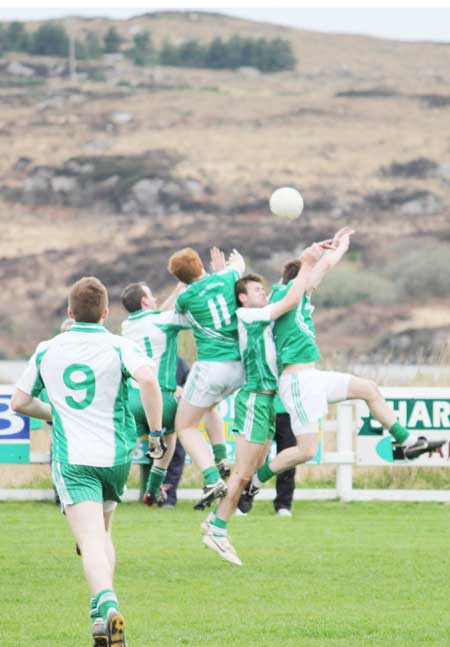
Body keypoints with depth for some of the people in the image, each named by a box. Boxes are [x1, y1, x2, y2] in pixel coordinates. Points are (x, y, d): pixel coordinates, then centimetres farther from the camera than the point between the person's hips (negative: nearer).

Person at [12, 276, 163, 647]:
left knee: (92, 541, -13)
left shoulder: (47, 351, 7)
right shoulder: (118, 347, -1)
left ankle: (107, 604, -39)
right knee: (102, 531, 23)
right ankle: (105, 612, 16)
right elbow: (148, 380, -21)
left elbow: (20, 402, 14)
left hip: (71, 460, -1)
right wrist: (156, 432, -11)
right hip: (116, 456, 1)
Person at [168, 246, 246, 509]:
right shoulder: (226, 279, 3)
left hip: (211, 367, -5)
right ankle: (221, 460, 22)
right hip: (241, 366, 5)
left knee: (185, 427, 7)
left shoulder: (185, 298, -5)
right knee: (209, 406, 35)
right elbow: (239, 266, 27)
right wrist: (229, 264, 51)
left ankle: (213, 480, -13)